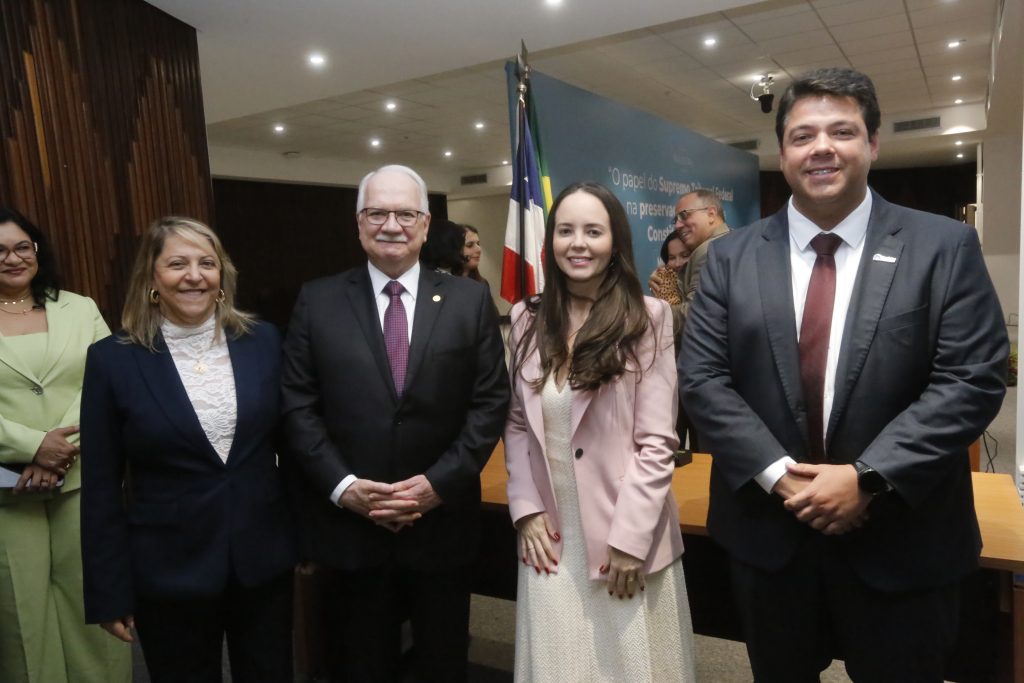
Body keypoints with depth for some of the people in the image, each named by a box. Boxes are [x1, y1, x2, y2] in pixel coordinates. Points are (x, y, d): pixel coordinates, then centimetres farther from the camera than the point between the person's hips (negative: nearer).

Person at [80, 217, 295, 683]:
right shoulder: (113, 359, -7)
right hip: (168, 571, -1)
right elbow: (101, 487, -3)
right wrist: (109, 591, -2)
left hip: (265, 560, 2)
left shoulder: (263, 342, -2)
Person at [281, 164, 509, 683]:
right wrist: (343, 487, -12)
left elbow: (490, 401, -4)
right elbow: (298, 406, -2)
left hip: (442, 523, 1)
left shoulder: (469, 300, -1)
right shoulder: (318, 302, 0)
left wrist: (439, 483, -12)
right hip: (349, 525, 0)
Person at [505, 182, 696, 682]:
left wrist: (629, 536, -12)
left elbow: (657, 440, -9)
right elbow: (517, 425, 7)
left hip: (627, 536, -3)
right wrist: (525, 510, -2)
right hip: (551, 537, 3)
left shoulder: (648, 317, -7)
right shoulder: (527, 319, 4)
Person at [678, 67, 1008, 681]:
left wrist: (868, 478, -19)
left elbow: (973, 380, -10)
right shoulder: (732, 257, 0)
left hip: (901, 542, -1)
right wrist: (776, 473, -16)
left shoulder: (946, 247, -4)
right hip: (767, 532, 2)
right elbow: (701, 377, -6)